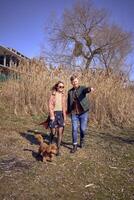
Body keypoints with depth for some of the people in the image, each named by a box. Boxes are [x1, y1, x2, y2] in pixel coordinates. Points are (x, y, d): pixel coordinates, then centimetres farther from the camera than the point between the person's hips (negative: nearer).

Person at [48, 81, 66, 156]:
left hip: (61, 114, 3)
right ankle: (50, 145, 33)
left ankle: (58, 149, 10)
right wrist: (52, 115, -14)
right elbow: (50, 106, -8)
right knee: (53, 132, 4)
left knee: (60, 132, -1)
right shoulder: (53, 95, -4)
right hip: (54, 114, -3)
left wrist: (64, 116, 6)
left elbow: (64, 107, 9)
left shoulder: (63, 95, 7)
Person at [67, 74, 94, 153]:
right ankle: (75, 146, 13)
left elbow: (86, 90, -27)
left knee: (83, 129, 1)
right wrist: (68, 111, 12)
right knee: (74, 129, 1)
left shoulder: (82, 88, -2)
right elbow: (69, 102, 17)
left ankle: (82, 139, 32)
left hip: (83, 113, -2)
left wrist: (90, 89, -50)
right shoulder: (70, 91, 9)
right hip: (74, 114, 2)